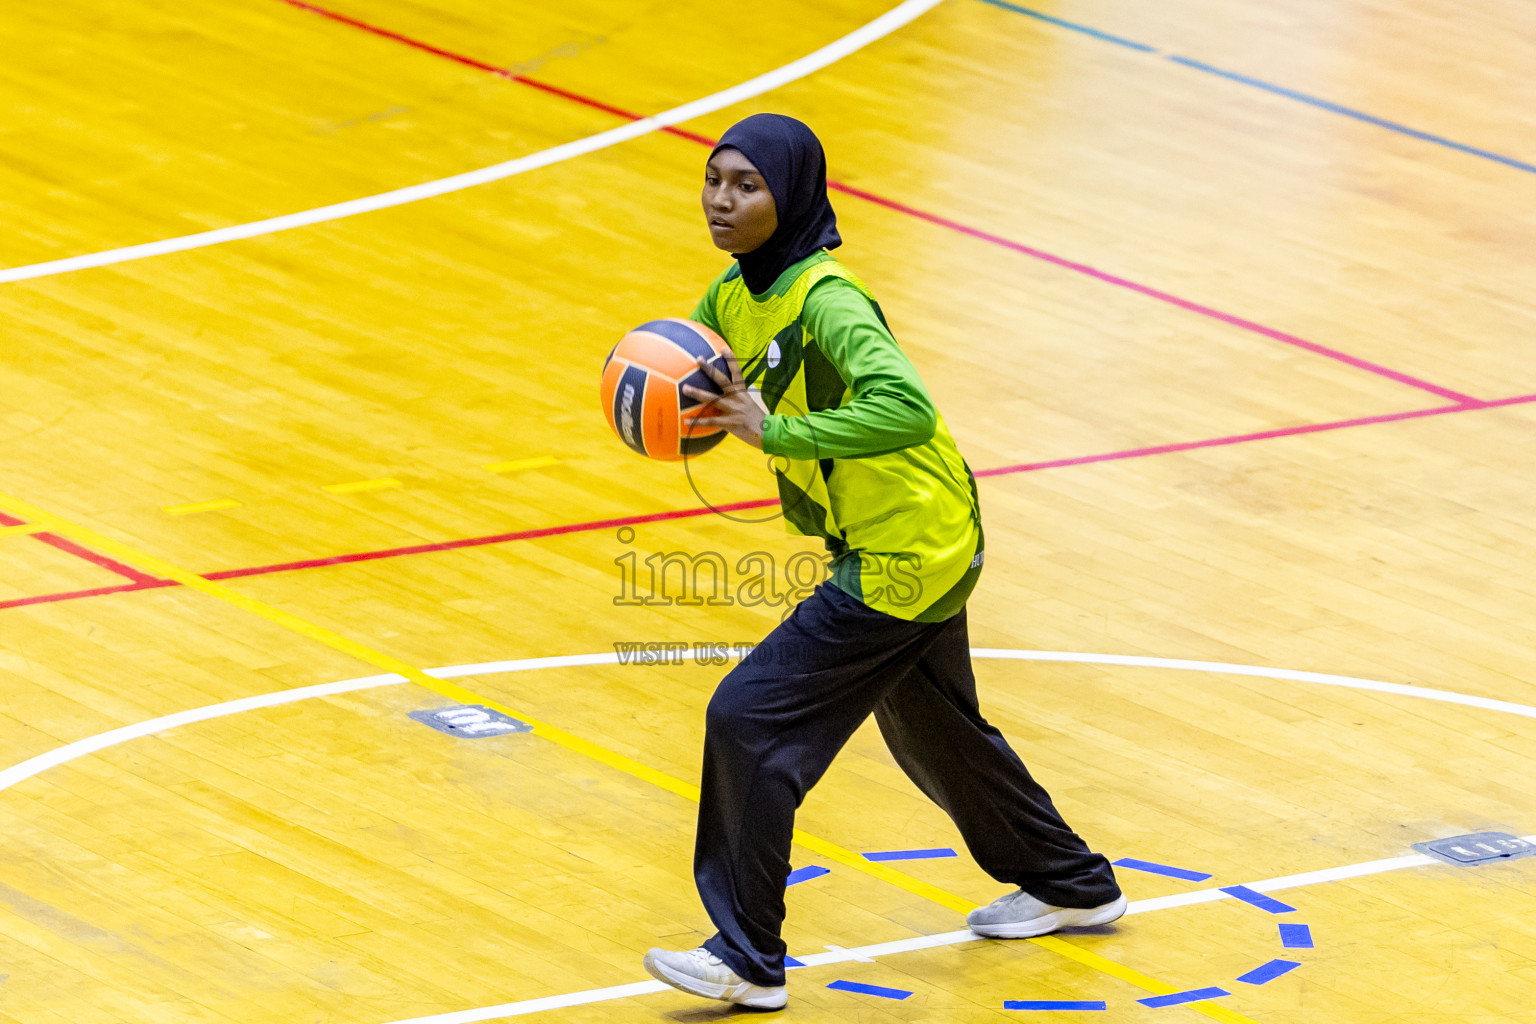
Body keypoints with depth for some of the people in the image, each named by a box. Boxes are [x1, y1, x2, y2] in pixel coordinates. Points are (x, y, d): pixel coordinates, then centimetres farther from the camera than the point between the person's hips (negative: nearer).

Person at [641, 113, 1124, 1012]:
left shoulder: (824, 302, -27)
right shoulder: (734, 296, 1)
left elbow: (906, 408, -41)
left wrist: (775, 433, -39)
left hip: (904, 560, -10)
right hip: (921, 545, 10)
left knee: (750, 720, -12)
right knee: (933, 730, 27)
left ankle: (749, 960, -3)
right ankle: (1071, 885, 47)